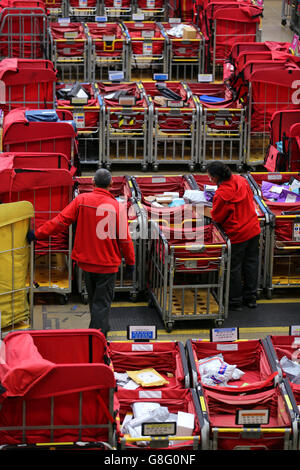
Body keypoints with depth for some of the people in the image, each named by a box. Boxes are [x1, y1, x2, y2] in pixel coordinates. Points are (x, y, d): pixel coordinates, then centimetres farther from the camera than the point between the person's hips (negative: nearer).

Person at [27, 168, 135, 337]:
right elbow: (125, 238, -9)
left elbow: (61, 220, -9)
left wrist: (37, 234, 0)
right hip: (107, 263, -3)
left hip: (86, 260, 3)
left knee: (94, 299, 21)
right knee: (102, 301, 2)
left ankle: (103, 327, 39)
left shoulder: (81, 200, -7)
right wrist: (130, 262, 3)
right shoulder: (117, 207, -13)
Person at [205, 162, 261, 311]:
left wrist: (209, 212, 7)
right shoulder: (241, 180, -3)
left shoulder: (221, 194, -25)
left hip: (237, 235, -8)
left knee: (234, 268, 8)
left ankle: (235, 302, 19)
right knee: (251, 263, 17)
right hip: (254, 230, 8)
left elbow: (216, 217, -13)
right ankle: (251, 298, 28)